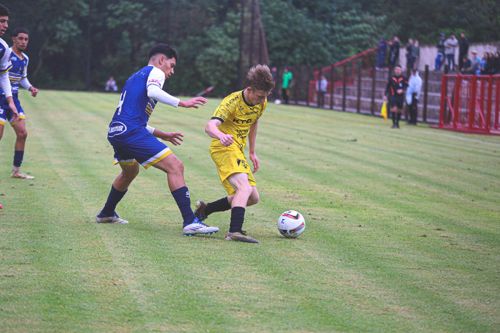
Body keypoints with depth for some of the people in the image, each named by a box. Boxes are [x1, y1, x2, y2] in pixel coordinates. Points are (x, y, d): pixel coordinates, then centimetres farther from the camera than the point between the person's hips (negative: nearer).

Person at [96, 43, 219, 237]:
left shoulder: (135, 77, 31)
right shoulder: (155, 72, 5)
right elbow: (153, 92, -20)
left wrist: (160, 134, 34)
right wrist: (181, 103, -20)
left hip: (115, 132, 10)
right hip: (132, 132, -10)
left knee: (130, 172, 36)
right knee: (175, 166, -14)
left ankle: (106, 214, 51)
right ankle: (190, 223, -25)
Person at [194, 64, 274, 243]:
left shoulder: (261, 103, 4)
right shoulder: (232, 102, -19)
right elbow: (210, 126, -33)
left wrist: (252, 153, 26)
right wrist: (221, 135, -56)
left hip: (237, 151, 9)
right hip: (224, 148, -9)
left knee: (253, 197, 9)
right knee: (245, 187, -29)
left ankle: (205, 209, 19)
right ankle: (235, 231, -41)